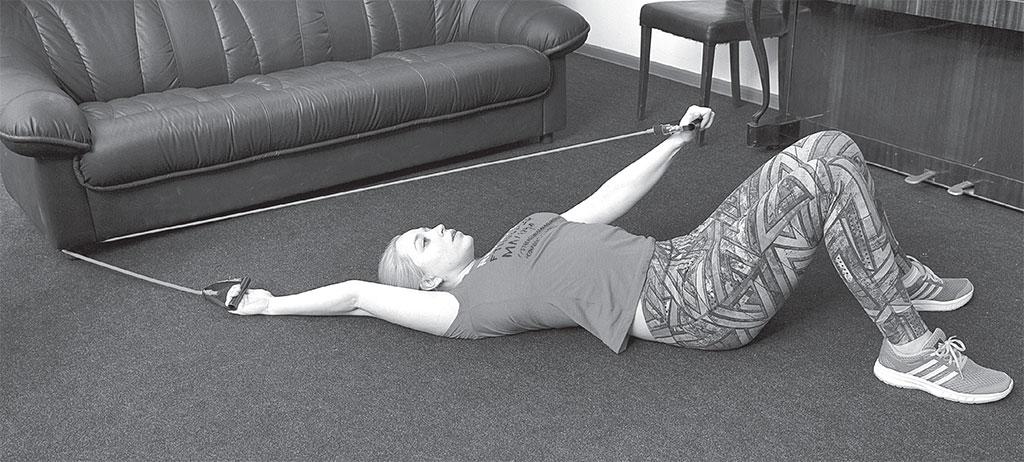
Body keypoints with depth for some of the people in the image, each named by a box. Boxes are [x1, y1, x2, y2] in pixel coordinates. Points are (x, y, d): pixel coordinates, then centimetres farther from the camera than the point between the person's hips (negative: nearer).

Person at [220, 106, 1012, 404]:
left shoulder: (524, 234, 21)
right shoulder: (470, 306, -4)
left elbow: (611, 197, 24)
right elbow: (362, 295, -3)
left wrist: (679, 139, 24)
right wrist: (273, 303, 7)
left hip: (688, 259, 9)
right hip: (694, 302, -9)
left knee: (830, 149, 3)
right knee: (828, 177, -21)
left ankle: (897, 277, 18)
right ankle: (909, 348, -15)